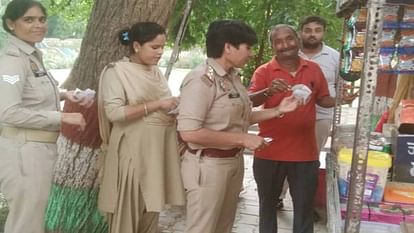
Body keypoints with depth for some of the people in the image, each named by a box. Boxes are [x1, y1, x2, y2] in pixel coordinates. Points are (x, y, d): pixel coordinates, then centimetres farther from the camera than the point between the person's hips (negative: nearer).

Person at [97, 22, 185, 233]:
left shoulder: (156, 72, 13)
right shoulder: (117, 71, -8)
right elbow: (113, 112, -19)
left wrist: (176, 108, -1)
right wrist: (156, 105, -19)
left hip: (158, 150, 7)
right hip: (133, 151, -6)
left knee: (151, 210, 13)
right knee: (127, 213, 2)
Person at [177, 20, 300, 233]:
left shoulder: (232, 76, 5)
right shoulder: (201, 79, -21)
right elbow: (189, 132, -27)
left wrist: (278, 110, 6)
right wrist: (243, 139, -22)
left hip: (234, 162, 9)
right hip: (209, 165, -8)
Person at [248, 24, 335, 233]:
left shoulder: (314, 69, 4)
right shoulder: (263, 71, -6)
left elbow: (323, 99, 13)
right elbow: (249, 101, -19)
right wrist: (268, 91, -38)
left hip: (305, 153, 2)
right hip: (269, 153, -1)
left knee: (304, 208, 12)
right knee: (268, 205, 16)